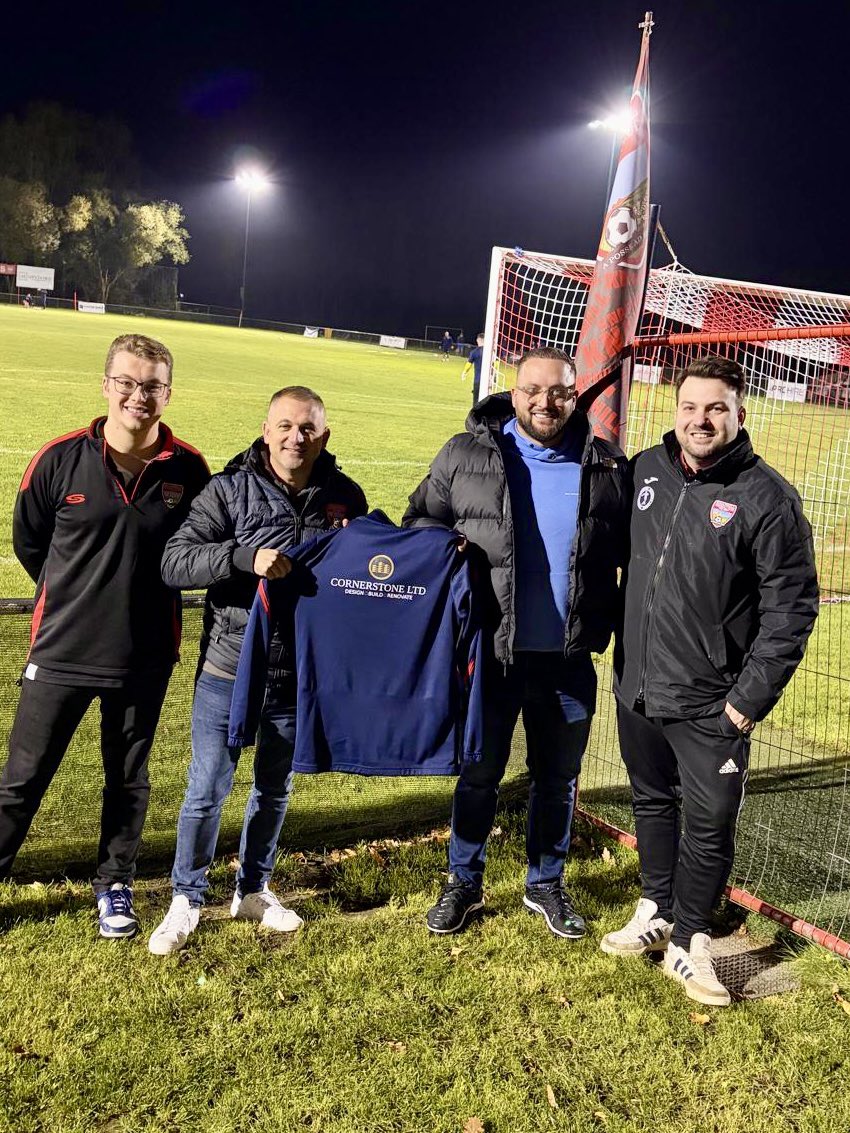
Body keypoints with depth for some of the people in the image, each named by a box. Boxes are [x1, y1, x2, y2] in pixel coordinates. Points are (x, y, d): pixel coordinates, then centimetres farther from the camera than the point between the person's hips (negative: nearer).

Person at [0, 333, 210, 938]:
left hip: (146, 657, 1)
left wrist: (148, 594, 4)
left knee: (129, 779, 16)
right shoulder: (62, 458, -9)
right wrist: (76, 598, 10)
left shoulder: (189, 469, -8)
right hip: (62, 650, -1)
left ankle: (115, 884, 35)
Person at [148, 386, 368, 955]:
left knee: (276, 788, 17)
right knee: (208, 787, 4)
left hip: (301, 675, 3)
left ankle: (253, 891, 37)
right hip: (229, 668, -2)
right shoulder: (230, 489, -9)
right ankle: (187, 898, 26)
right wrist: (245, 556, -28)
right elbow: (175, 561, -15)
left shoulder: (346, 497, -1)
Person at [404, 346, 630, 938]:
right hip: (490, 654, -1)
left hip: (569, 661, 1)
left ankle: (546, 884, 37)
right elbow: (421, 521, 8)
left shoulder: (607, 467, 0)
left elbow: (633, 552, 9)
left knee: (558, 778, 16)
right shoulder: (466, 455, -3)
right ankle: (464, 882, 33)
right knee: (479, 773, 13)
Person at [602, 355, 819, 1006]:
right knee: (652, 805, 19)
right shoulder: (645, 471, 2)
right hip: (637, 686, 5)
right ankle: (656, 913, 38)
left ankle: (689, 942, 23)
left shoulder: (768, 498, -12)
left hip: (711, 706, -4)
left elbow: (791, 606, -11)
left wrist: (752, 696, -13)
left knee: (710, 824, 4)